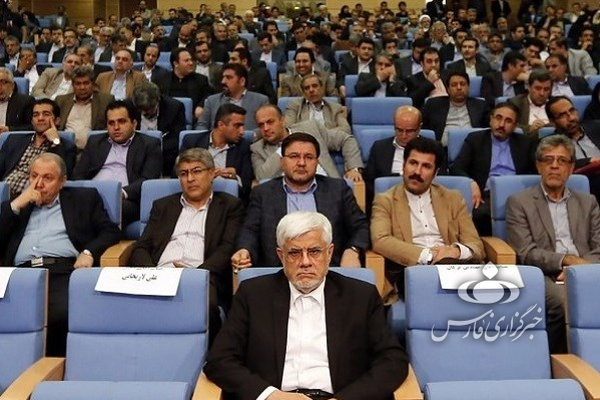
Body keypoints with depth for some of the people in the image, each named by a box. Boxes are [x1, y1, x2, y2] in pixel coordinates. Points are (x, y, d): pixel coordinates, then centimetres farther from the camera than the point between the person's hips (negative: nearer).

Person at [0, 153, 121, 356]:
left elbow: (111, 231, 12)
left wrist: (89, 252, -7)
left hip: (65, 271, -2)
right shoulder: (16, 205, 29)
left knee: (62, 315, -34)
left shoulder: (84, 198, 22)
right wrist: (17, 204, 10)